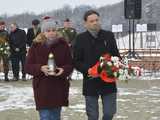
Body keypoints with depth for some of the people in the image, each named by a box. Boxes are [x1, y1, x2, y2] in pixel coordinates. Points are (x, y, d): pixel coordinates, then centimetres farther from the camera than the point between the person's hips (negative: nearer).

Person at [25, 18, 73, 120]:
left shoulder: (63, 44, 1)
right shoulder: (36, 46, -2)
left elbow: (70, 64, 3)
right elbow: (28, 67, -2)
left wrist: (64, 70, -19)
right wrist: (40, 68, -21)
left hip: (59, 88, 2)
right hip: (42, 89, -2)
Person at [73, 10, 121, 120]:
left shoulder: (109, 35, 5)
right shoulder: (81, 38, -1)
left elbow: (116, 56, 11)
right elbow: (76, 61, -1)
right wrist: (87, 70, -18)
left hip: (109, 82, 2)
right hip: (90, 83, -1)